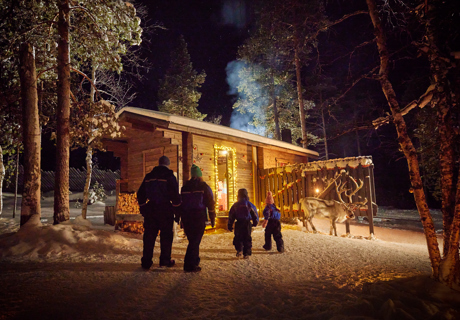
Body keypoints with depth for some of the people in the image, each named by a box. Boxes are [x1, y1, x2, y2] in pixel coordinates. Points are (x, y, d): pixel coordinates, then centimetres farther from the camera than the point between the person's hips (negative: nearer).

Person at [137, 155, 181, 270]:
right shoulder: (170, 177, -7)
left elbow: (140, 194, 14)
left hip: (150, 209, 4)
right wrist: (177, 206, 2)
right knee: (166, 236, 8)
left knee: (149, 236, 10)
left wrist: (143, 208, 22)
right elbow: (175, 196, -11)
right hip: (165, 209, -4)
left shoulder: (148, 176, 9)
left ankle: (146, 261, 13)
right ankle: (165, 260, 13)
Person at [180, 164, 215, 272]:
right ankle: (189, 265, -10)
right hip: (199, 217, -5)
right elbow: (210, 203, -3)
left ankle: (195, 260, 28)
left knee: (192, 239, 17)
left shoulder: (185, 187, 13)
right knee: (195, 240, -5)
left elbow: (181, 202, 15)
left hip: (186, 217, 5)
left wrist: (182, 218, 21)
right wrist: (212, 219, 3)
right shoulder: (204, 186, 0)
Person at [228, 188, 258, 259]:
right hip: (247, 224, 0)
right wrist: (255, 223, 17)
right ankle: (246, 254, 4)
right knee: (247, 238, 6)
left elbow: (231, 216, 4)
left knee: (238, 238, 10)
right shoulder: (249, 204, 3)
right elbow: (255, 214, 6)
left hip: (238, 224, 0)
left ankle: (239, 250, -8)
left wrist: (230, 226, 8)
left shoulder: (235, 205, 4)